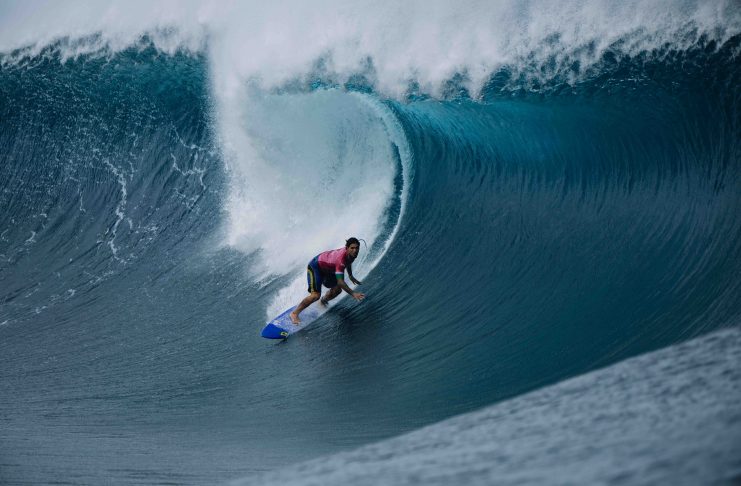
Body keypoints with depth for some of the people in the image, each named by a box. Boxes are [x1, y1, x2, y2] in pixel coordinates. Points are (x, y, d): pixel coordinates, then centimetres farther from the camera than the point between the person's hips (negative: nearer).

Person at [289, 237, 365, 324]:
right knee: (316, 295, -21)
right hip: (315, 267, -9)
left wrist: (350, 276, 22)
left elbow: (348, 262, 14)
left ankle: (323, 301, 36)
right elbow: (340, 282, -43)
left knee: (337, 290, 5)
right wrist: (353, 293, -44)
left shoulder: (351, 254, -15)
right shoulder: (341, 259, -40)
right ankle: (294, 313, -9)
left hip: (328, 269, 9)